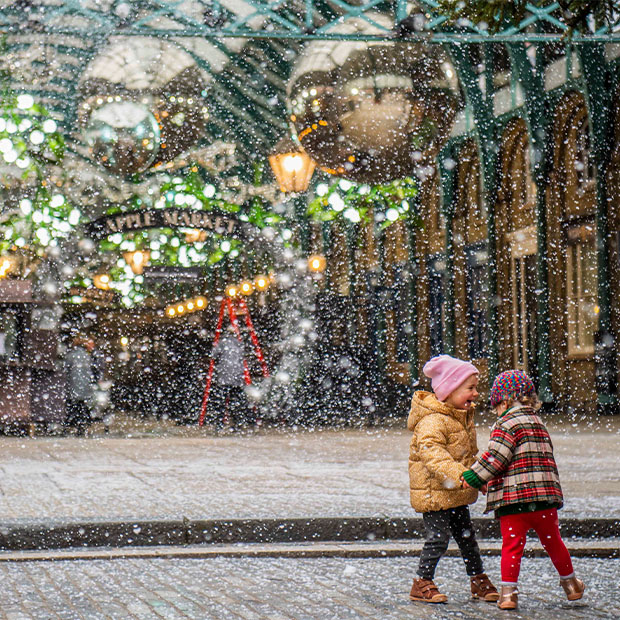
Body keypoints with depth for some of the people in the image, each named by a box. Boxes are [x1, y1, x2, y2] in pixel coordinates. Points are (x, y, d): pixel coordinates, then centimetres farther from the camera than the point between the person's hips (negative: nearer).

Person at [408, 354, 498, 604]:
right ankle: (422, 584, 4)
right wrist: (456, 474, -46)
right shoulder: (432, 421, -22)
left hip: (455, 493, 9)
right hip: (433, 490, -9)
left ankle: (479, 582, 24)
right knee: (438, 537, -8)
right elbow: (432, 453, -35)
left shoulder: (464, 416, 11)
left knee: (466, 535, 13)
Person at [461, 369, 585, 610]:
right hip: (544, 495, 6)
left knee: (512, 545, -1)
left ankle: (508, 592, -5)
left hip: (512, 498, -6)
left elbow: (496, 457, -15)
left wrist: (474, 476, -7)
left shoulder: (506, 424, -6)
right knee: (553, 542, 19)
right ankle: (570, 584, 32)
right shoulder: (539, 423, 18)